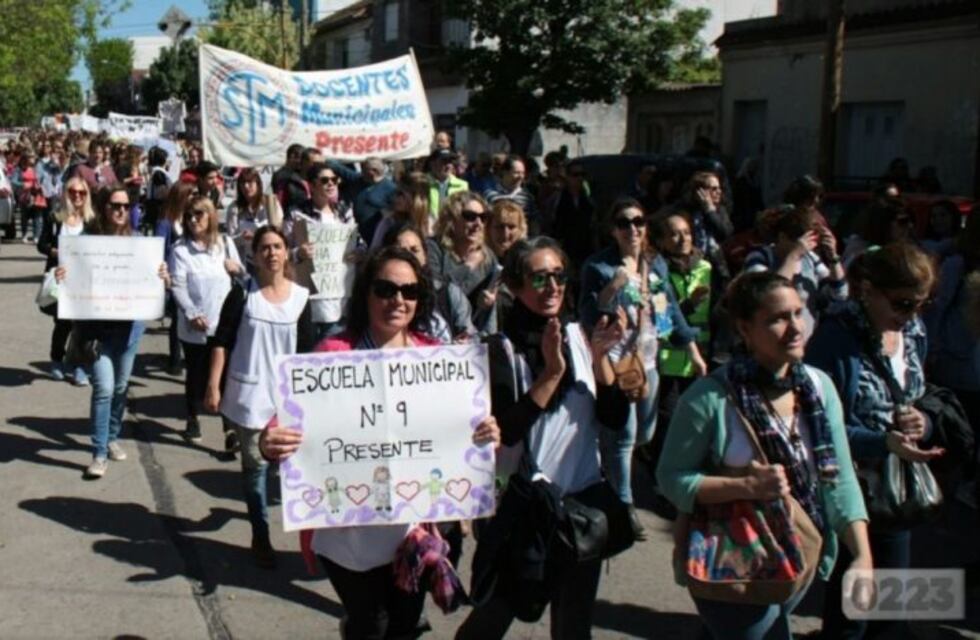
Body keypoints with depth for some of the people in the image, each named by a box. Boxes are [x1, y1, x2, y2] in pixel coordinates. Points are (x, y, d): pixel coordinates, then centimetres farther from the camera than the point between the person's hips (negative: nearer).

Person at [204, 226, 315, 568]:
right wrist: (213, 387, -10)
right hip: (248, 392, -2)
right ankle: (260, 536, 13)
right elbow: (221, 343, -4)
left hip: (286, 394, 2)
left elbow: (306, 350, 5)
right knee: (255, 463, 3)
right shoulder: (242, 294, -4)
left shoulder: (301, 297, 1)